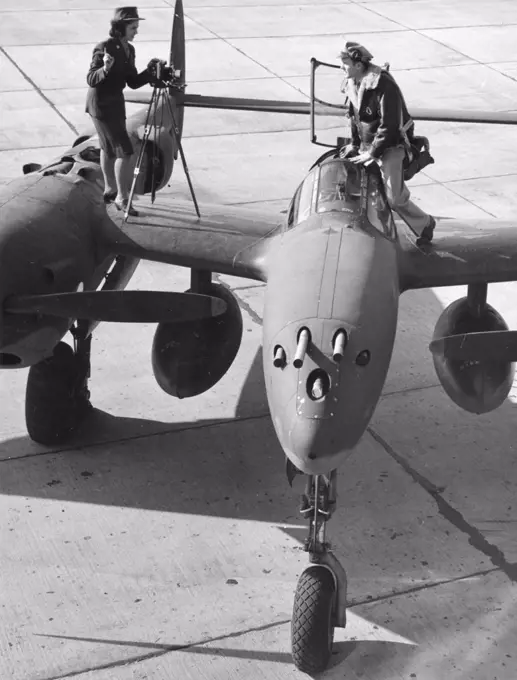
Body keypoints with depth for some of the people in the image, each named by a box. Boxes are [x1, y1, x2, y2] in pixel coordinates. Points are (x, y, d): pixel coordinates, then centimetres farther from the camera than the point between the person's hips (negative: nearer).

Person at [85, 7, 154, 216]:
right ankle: (122, 198, -5)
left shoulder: (129, 50, 4)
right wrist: (105, 69, -38)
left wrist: (151, 71, -8)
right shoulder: (103, 48, -19)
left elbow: (133, 82, 6)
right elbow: (91, 79, -20)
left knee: (109, 147, 20)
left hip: (115, 102, 8)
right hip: (101, 104, -8)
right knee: (124, 150, -11)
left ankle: (110, 190, 34)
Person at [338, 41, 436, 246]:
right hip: (367, 144, 8)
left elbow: (389, 126, -25)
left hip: (391, 145, -8)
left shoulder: (384, 86, -26)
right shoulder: (352, 83, 0)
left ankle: (423, 223, 15)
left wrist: (372, 153, -21)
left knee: (394, 197, -10)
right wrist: (354, 143, 8)